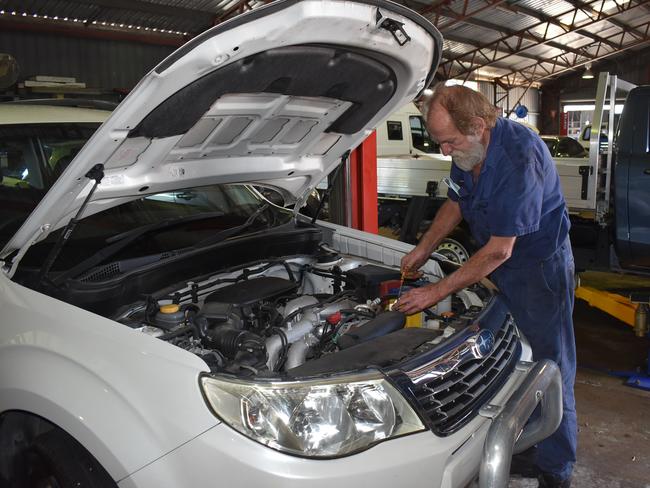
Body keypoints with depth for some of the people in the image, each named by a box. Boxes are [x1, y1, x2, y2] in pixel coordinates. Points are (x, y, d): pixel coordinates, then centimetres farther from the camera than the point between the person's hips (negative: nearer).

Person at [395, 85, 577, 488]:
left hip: (540, 265, -8)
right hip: (498, 270, 8)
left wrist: (436, 293, -25)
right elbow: (456, 204, 15)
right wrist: (424, 249, 4)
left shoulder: (518, 159, -31)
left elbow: (499, 250, -28)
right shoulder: (469, 151, -4)